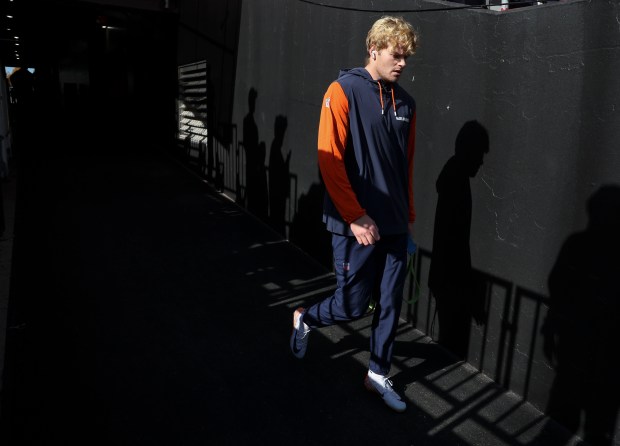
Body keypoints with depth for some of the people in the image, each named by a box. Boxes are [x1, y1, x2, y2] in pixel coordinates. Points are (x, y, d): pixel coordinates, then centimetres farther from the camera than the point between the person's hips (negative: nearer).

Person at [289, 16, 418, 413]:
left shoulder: (405, 102, 10)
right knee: (353, 306, 4)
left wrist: (409, 216, 15)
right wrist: (356, 217, -17)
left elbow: (407, 166, 15)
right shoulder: (344, 91, -8)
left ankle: (378, 374, 31)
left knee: (391, 305, 11)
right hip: (357, 226, -6)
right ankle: (304, 320, 35)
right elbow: (329, 160, -14)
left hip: (394, 226, 6)